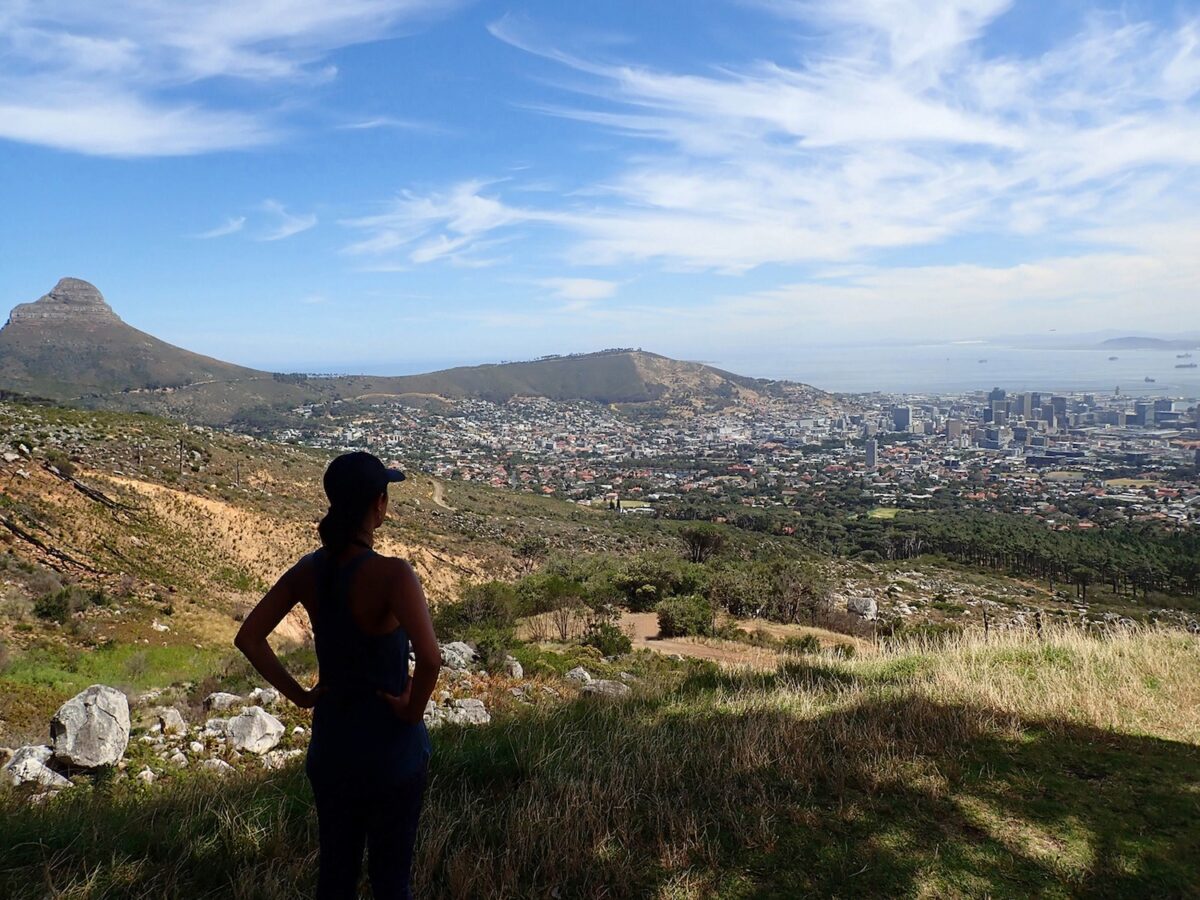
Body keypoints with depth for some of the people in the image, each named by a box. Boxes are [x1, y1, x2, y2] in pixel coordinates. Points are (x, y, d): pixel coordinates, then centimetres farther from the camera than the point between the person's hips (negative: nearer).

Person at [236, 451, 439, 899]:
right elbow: (429, 657, -36)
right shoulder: (392, 573, -24)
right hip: (391, 746, -5)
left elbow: (248, 638, -2)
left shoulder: (308, 570, -6)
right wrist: (414, 710, -18)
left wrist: (298, 694, 2)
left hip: (330, 744, 5)